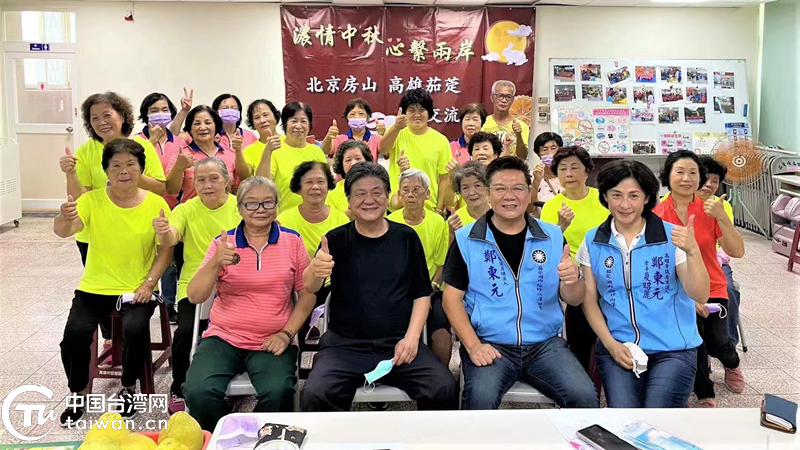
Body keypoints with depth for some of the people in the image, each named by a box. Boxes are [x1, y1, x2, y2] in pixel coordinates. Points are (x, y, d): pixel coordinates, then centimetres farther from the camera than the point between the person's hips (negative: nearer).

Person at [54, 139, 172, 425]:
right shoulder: (92, 200, -5)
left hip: (138, 288, -1)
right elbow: (63, 231, -19)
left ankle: (129, 389, 3)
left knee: (136, 329, -26)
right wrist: (64, 218, -42)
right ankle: (79, 395, 8)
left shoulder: (156, 204, -6)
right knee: (75, 332, -19)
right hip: (95, 287, 1)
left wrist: (148, 283, -14)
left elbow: (165, 250, -2)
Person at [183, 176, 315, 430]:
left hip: (272, 343, -1)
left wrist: (287, 333, -5)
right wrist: (215, 263, -20)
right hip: (223, 337, 1)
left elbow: (307, 294, 6)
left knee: (278, 393, -30)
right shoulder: (223, 243, 3)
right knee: (198, 392, -25)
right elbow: (195, 297, -4)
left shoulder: (292, 241, 4)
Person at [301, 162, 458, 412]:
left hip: (399, 345, 1)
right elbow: (310, 287, -11)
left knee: (444, 389, -23)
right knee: (314, 396, -27)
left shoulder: (406, 237, 8)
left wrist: (411, 337, -4)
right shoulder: (337, 239, 4)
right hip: (345, 345, -1)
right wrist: (315, 269, -35)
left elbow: (422, 294, 12)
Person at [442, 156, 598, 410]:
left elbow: (573, 300, 9)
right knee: (480, 398, -30)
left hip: (545, 344, 3)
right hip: (490, 344, -2)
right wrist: (473, 345, -12)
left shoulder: (553, 237, 7)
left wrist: (572, 282, -16)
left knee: (585, 396, -19)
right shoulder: (466, 240, 1)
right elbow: (452, 297, 0)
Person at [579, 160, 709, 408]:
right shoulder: (593, 241, 5)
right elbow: (589, 300, 6)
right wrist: (611, 344, -7)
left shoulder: (672, 237, -3)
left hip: (673, 350, -1)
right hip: (617, 347, 1)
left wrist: (692, 252, -25)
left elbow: (700, 296, -9)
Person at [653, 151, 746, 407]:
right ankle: (704, 394, 3)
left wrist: (721, 217, -20)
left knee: (717, 341, -13)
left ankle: (732, 363, 27)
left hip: (711, 289, 2)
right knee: (693, 329, -22)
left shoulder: (710, 210, -1)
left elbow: (737, 252, -8)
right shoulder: (658, 214, -7)